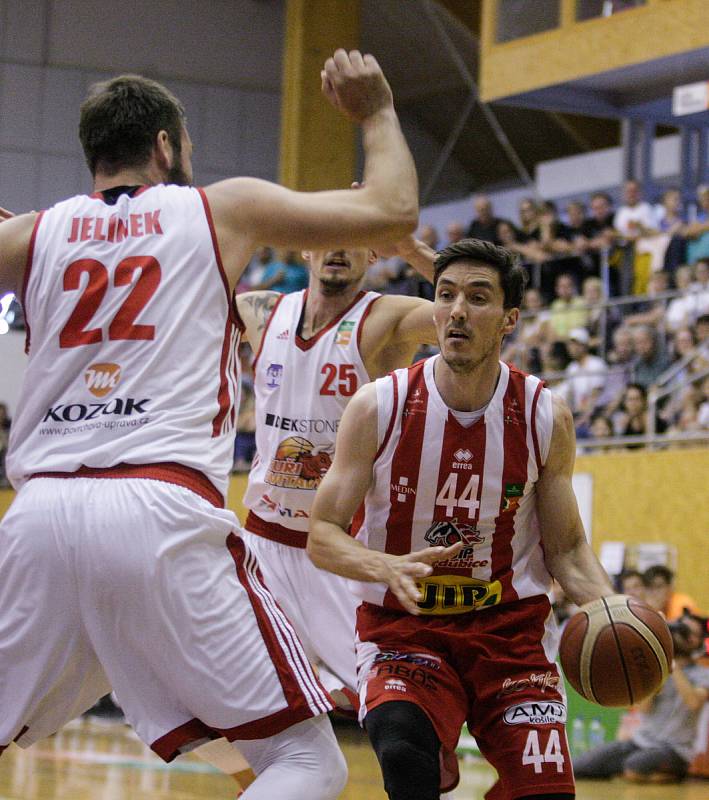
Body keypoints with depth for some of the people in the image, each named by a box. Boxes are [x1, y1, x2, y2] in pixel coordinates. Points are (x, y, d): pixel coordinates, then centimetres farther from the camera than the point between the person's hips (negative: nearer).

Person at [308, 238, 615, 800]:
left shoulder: (545, 418, -5)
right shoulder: (379, 407, -10)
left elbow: (566, 549, 4)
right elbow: (322, 534, -7)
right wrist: (386, 568, -28)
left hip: (511, 627, 3)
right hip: (402, 628, -2)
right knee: (402, 749, -34)